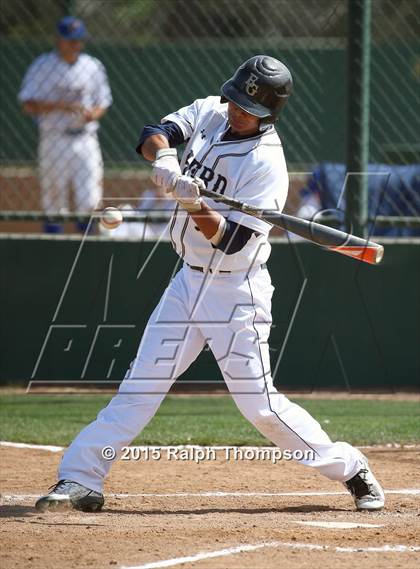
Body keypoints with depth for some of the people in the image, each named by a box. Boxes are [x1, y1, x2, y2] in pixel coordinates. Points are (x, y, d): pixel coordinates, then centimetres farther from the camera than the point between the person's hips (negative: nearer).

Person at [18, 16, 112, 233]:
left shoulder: (93, 66, 10)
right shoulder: (42, 66, 0)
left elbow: (103, 103, 16)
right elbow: (28, 105, -6)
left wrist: (93, 114, -7)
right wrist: (60, 105, -19)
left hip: (85, 140, 2)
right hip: (54, 141, -2)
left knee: (89, 201, -6)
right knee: (53, 201, 0)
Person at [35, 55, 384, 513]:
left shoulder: (267, 163, -18)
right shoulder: (208, 114, 1)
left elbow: (235, 241, -22)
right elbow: (153, 135, -11)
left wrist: (206, 217, -43)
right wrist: (166, 160, -32)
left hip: (236, 291, -6)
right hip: (188, 280, 6)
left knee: (259, 403, -6)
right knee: (141, 384, 3)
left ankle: (350, 470, 7)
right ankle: (80, 479, 3)